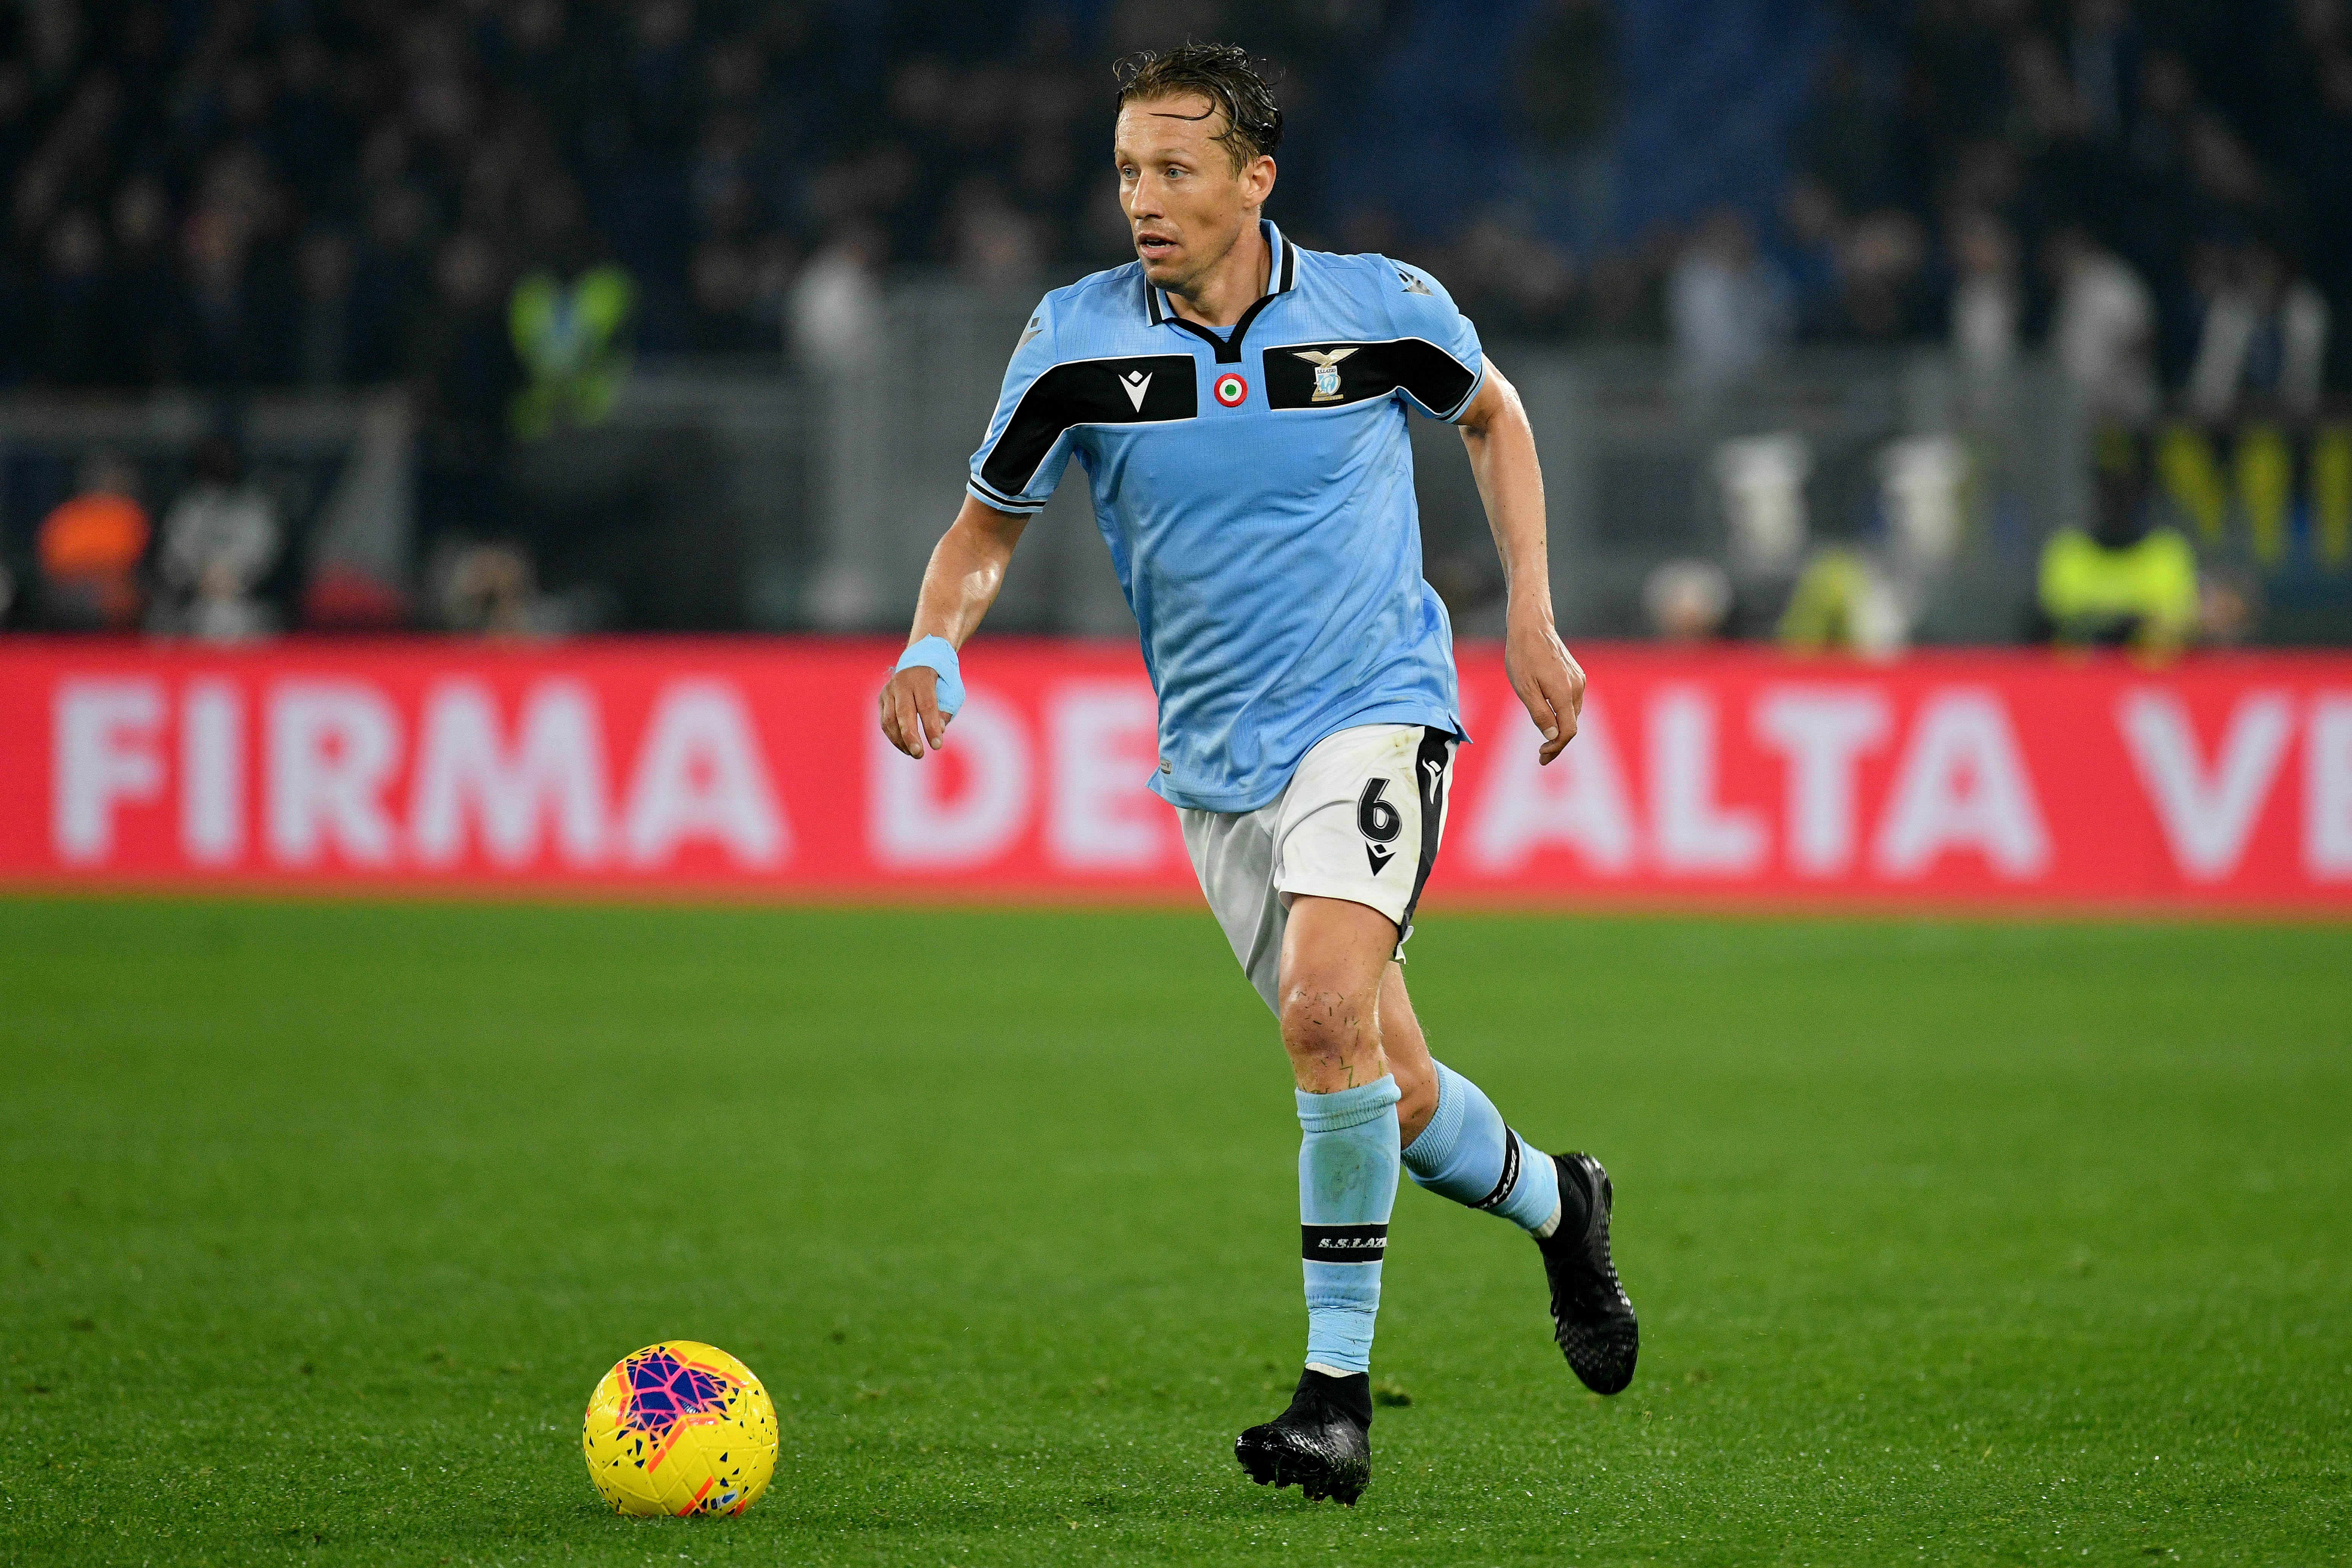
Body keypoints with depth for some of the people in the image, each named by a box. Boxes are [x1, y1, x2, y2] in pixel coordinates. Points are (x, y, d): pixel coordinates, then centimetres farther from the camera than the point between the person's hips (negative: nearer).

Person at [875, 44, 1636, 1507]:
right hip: (1218, 763, 3)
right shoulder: (1076, 342, -7)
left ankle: (1339, 1395, -19)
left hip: (1375, 711, -3)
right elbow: (989, 521, 5)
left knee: (1328, 1009, -27)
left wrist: (1532, 622, 7)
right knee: (1389, 1098, 7)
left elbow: (1494, 414, 13)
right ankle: (1554, 1202, 41)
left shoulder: (1382, 308, -9)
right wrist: (934, 648, -16)